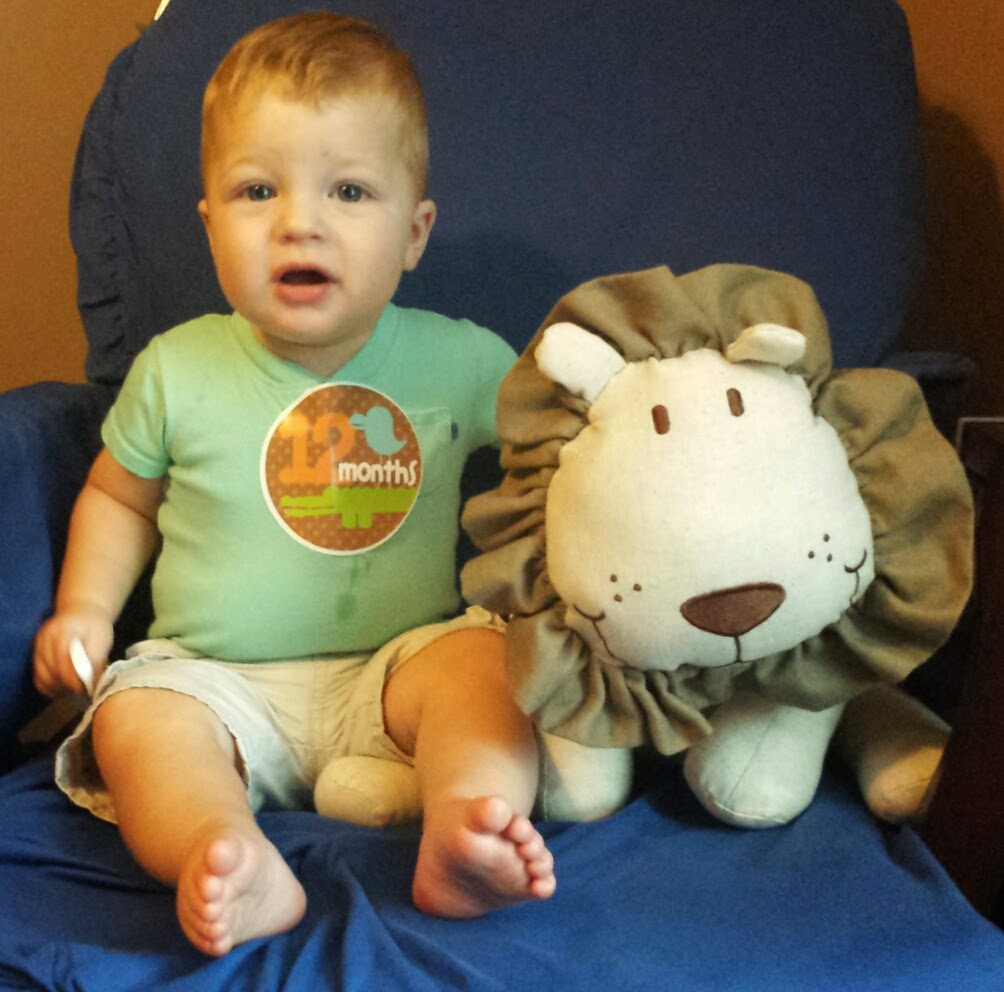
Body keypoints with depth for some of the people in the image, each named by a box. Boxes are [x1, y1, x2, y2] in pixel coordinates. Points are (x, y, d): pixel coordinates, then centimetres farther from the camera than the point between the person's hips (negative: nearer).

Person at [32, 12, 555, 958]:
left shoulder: (460, 362, -2)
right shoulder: (176, 371, 0)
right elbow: (119, 495, 17)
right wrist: (85, 607, 3)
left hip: (395, 662, 0)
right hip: (218, 676, 1)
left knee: (485, 659, -28)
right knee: (135, 718, -26)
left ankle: (467, 823, -48)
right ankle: (232, 864, -49)